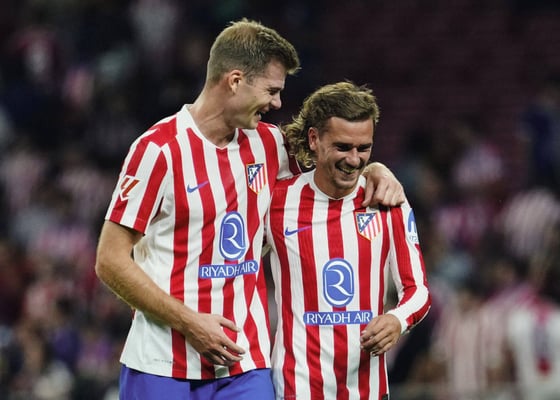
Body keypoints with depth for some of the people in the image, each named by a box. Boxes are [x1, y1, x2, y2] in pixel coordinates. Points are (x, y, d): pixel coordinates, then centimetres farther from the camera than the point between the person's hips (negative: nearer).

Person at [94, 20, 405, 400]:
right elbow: (110, 262, -8)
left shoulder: (267, 144, 10)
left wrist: (375, 170, 10)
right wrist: (189, 322, -15)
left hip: (247, 366, 4)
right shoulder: (159, 148, -7)